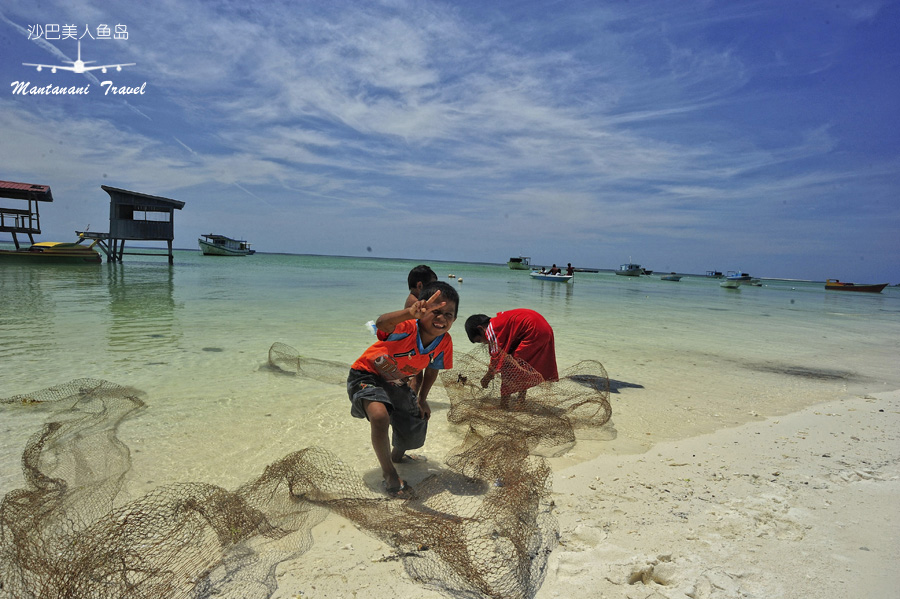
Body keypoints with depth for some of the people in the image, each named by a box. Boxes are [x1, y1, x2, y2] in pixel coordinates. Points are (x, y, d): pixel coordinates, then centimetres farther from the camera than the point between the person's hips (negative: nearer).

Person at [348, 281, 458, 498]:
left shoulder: (445, 342, -16)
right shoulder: (406, 328, -35)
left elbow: (432, 369, 4)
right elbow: (382, 323, -60)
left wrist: (422, 399, 7)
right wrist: (410, 312, -79)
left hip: (397, 383, 6)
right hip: (367, 375, -6)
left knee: (414, 434, 8)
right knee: (380, 416, -34)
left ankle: (397, 454, 48)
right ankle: (389, 474, -9)